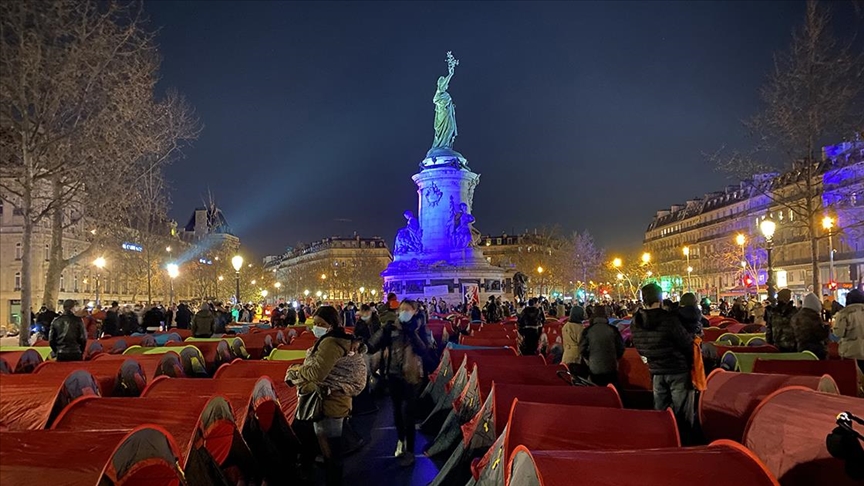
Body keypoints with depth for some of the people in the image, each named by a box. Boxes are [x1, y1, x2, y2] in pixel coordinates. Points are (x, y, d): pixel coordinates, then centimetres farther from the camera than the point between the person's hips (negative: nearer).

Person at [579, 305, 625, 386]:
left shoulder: (587, 331, -8)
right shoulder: (613, 330, -7)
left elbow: (582, 350, -4)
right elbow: (621, 347, 0)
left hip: (594, 369, 0)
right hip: (611, 368, 0)